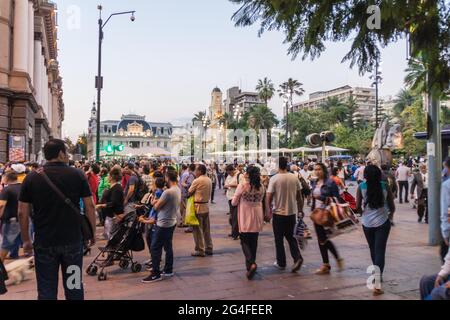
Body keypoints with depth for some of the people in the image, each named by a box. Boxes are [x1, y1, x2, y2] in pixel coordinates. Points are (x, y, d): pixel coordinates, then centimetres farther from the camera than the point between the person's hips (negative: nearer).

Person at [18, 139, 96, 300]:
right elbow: (89, 206, -5)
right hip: (73, 240, 0)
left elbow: (23, 213, -2)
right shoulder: (77, 175, -5)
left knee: (47, 290, 10)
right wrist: (93, 232, 6)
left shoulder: (32, 178, -2)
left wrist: (26, 240, 9)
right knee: (74, 286, 14)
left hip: (44, 243, 0)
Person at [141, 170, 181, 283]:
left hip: (163, 224, -9)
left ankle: (155, 274, 4)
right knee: (168, 247, 16)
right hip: (172, 222, 9)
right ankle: (168, 270, 25)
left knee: (155, 248, -1)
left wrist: (154, 202, 6)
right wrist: (158, 201, 2)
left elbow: (156, 207, -15)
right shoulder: (178, 190, 5)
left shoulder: (168, 192, -23)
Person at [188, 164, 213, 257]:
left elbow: (189, 192, -6)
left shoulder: (197, 181, -16)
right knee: (206, 229, 15)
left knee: (198, 229, 2)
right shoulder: (209, 180, 5)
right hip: (206, 205, 7)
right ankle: (209, 248, 22)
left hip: (198, 206, -7)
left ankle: (200, 250, 8)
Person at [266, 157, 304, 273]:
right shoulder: (294, 178, -1)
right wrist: (297, 208, 21)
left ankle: (281, 263, 18)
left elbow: (268, 197, -15)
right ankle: (297, 257, 1)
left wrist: (268, 210, -1)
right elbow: (299, 195, 7)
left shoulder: (274, 179, -13)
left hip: (279, 212, -4)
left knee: (279, 239, 9)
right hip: (292, 212, 4)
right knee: (291, 237, 18)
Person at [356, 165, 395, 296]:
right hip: (382, 223, -1)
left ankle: (377, 276, 39)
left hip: (367, 223, 1)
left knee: (373, 250, 19)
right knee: (380, 250, 1)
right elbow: (392, 208, 0)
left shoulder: (361, 187, -8)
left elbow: (357, 208, -8)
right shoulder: (385, 186, -6)